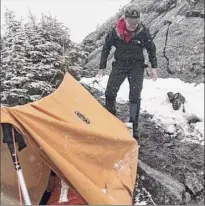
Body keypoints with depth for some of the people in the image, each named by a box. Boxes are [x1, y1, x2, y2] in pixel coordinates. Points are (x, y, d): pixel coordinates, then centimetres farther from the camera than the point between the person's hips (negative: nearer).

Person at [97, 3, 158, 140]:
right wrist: (102, 67, 4)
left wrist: (154, 67, 1)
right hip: (120, 65, 1)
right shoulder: (115, 31, -13)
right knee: (110, 93, -5)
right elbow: (106, 48, 0)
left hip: (137, 66, -1)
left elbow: (151, 49, 1)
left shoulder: (143, 32, -14)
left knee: (135, 97, -6)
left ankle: (134, 126, 4)